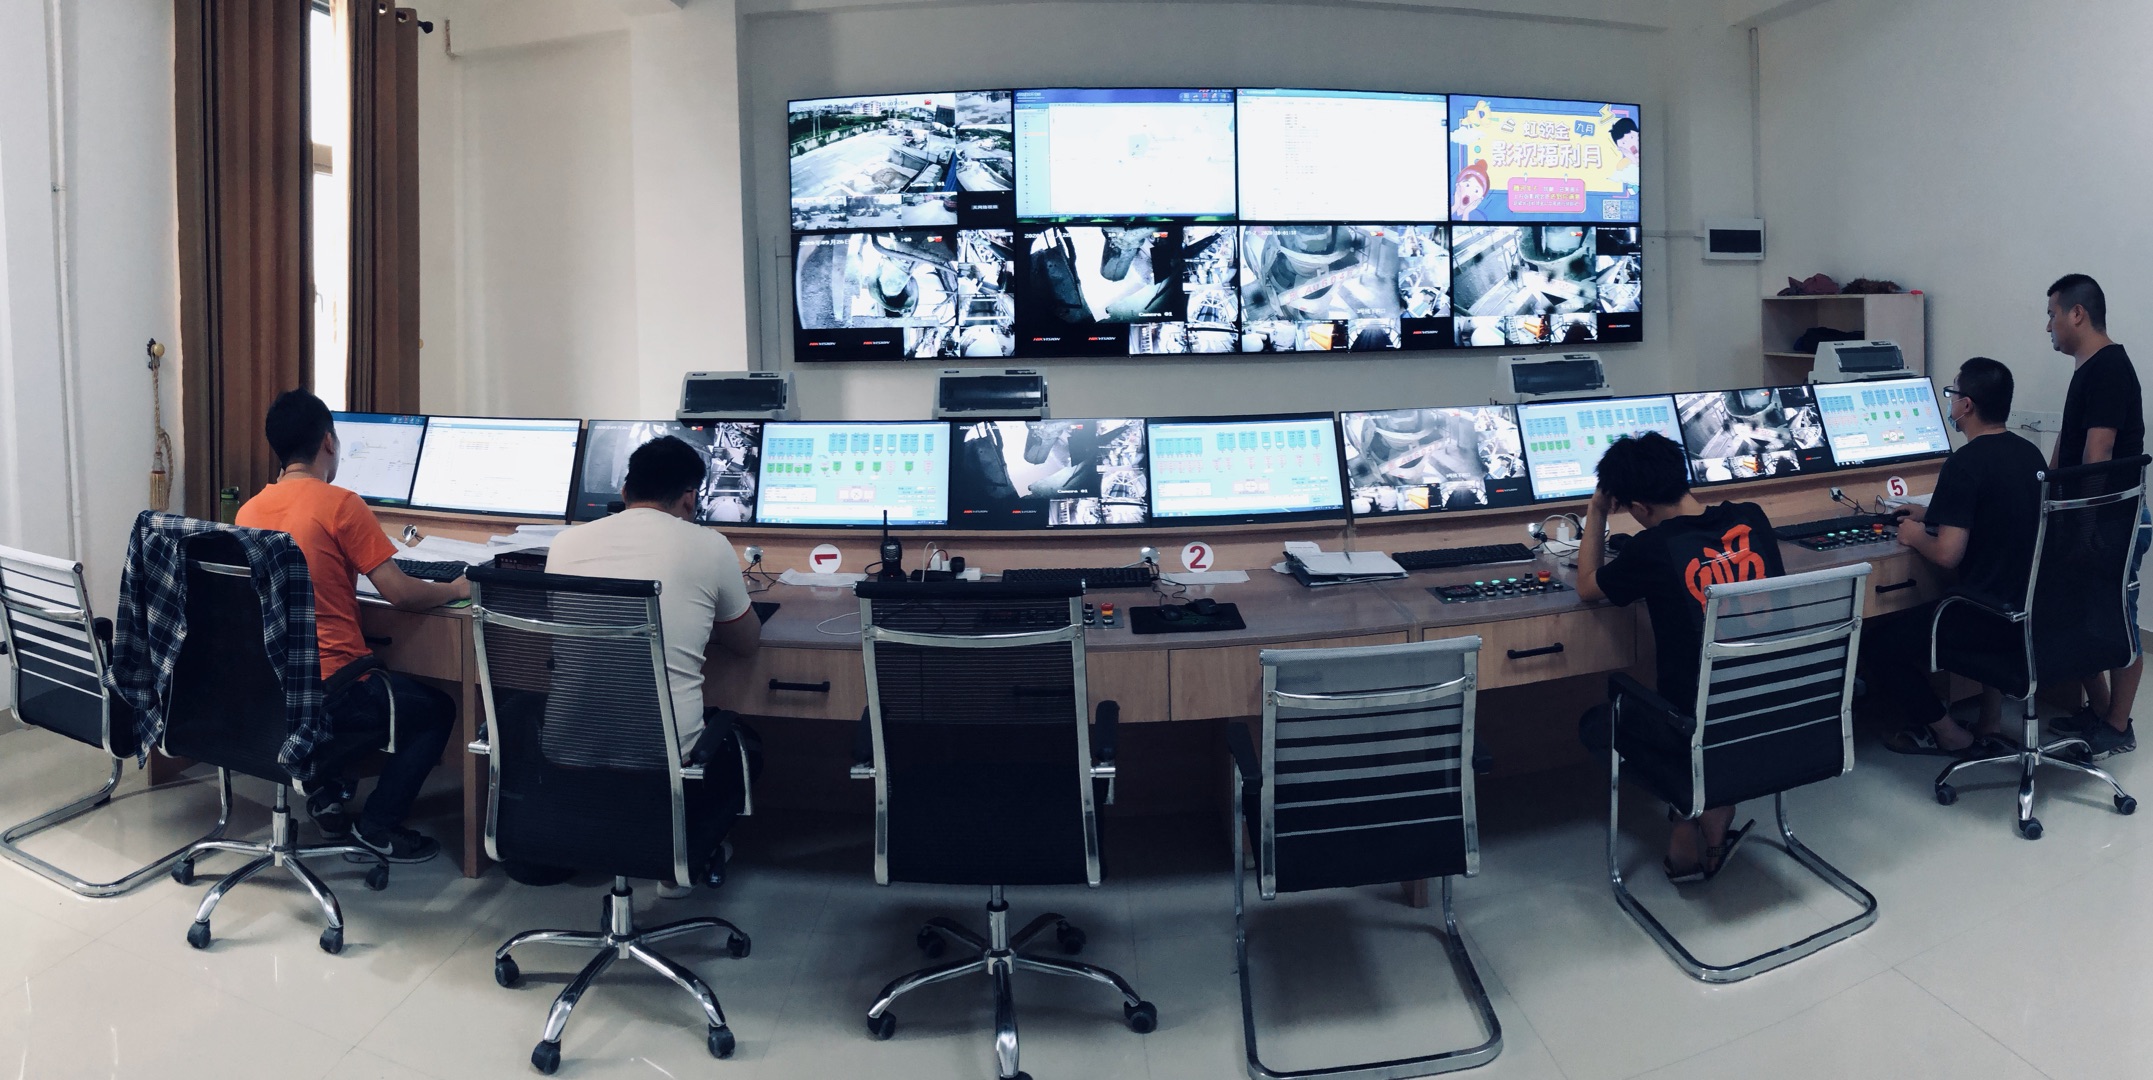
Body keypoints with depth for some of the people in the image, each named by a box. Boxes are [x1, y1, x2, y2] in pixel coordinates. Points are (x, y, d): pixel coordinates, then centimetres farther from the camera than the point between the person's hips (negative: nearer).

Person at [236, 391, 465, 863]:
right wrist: (454, 589, 3)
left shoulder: (248, 511, 6)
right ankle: (380, 824, 8)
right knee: (437, 709, 16)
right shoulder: (341, 504, -14)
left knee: (387, 689, 34)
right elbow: (399, 593, -14)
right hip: (329, 691, -7)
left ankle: (322, 785, 19)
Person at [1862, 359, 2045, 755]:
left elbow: (1948, 554, -23)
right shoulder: (2030, 453, 8)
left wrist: (1917, 536, -2)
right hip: (2038, 612, 9)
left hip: (1995, 620, -9)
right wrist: (1934, 516, 23)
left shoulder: (1965, 463, -19)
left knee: (1875, 644, 2)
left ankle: (1947, 733, 13)